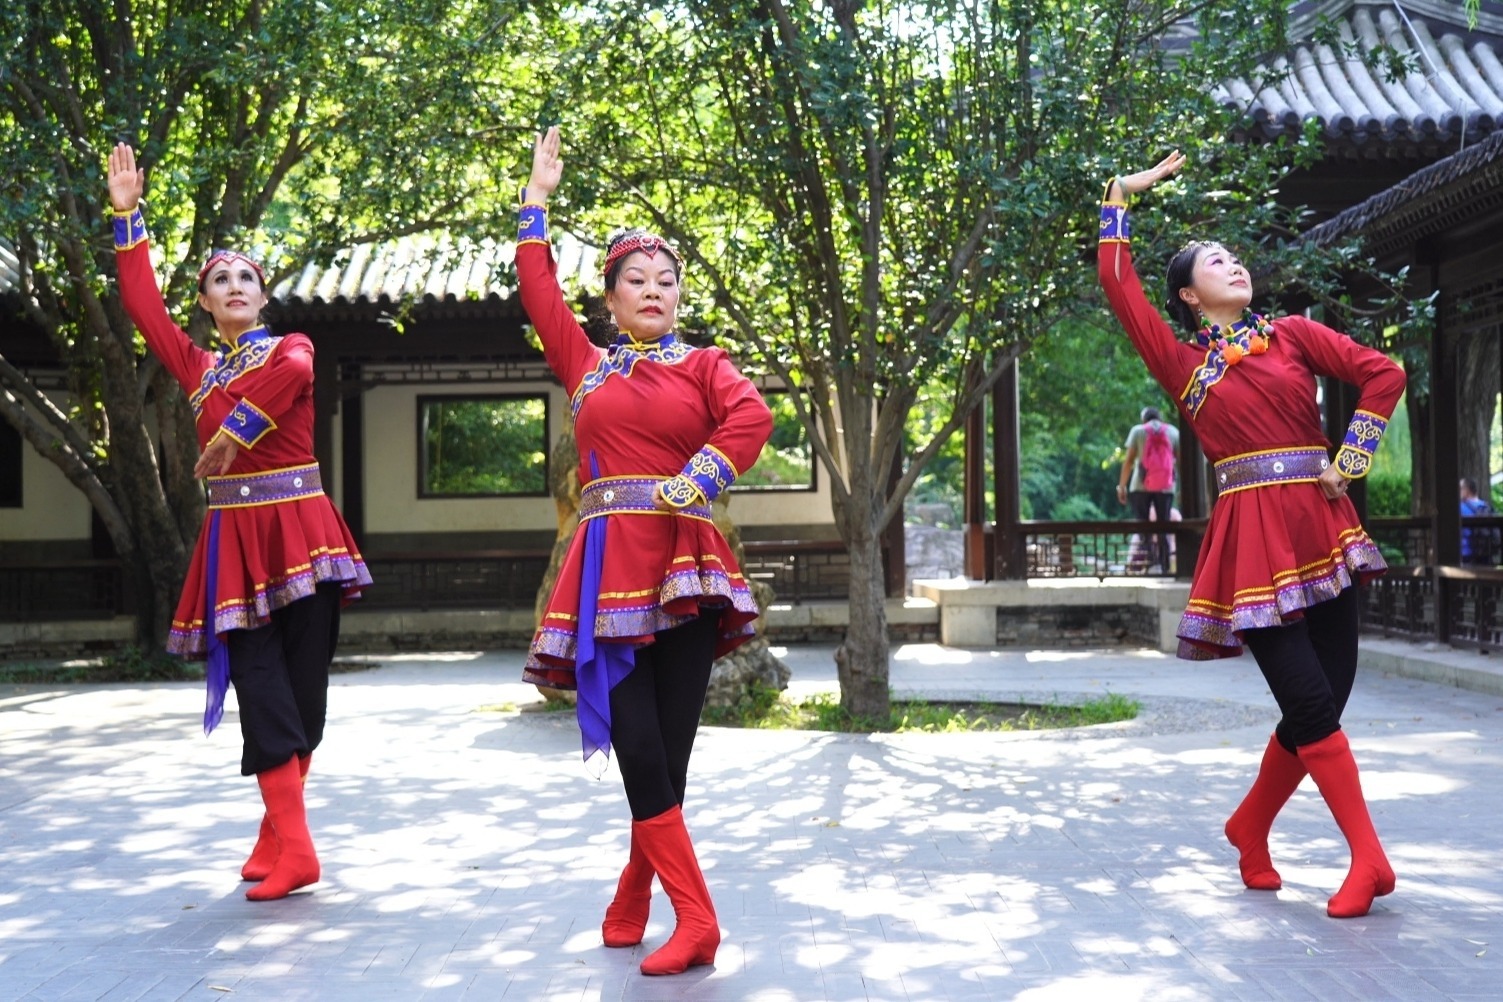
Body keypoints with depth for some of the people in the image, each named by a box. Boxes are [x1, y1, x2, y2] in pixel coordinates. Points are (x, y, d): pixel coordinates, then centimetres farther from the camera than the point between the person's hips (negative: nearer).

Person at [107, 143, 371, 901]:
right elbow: (142, 304, 11)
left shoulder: (291, 347, 4)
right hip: (235, 538, 3)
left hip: (298, 530, -3)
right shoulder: (196, 366, 16)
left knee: (302, 683, 0)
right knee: (260, 687, -4)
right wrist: (127, 216, 12)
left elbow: (292, 373, -20)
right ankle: (291, 845, -5)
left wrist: (233, 436, -18)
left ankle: (279, 831, 11)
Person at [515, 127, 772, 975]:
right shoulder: (586, 366, 17)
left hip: (682, 568, -1)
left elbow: (752, 419, -7)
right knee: (640, 755, -7)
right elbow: (540, 292, 18)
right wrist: (539, 196, 23)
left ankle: (631, 907, 15)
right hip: (610, 569, 2)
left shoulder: (702, 364, 11)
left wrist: (689, 486, -12)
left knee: (669, 755, -1)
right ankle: (696, 920, -1)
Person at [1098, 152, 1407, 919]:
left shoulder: (1292, 335, 13)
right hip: (1252, 538, -3)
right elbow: (1118, 283, 5)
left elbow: (1384, 374, 3)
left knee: (1325, 698, 3)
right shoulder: (1182, 364, 9)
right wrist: (1122, 198, 10)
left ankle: (1250, 828, 23)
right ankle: (1368, 858, -2)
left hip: (1321, 529, 3)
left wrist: (1349, 461, -3)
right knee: (1310, 701, -10)